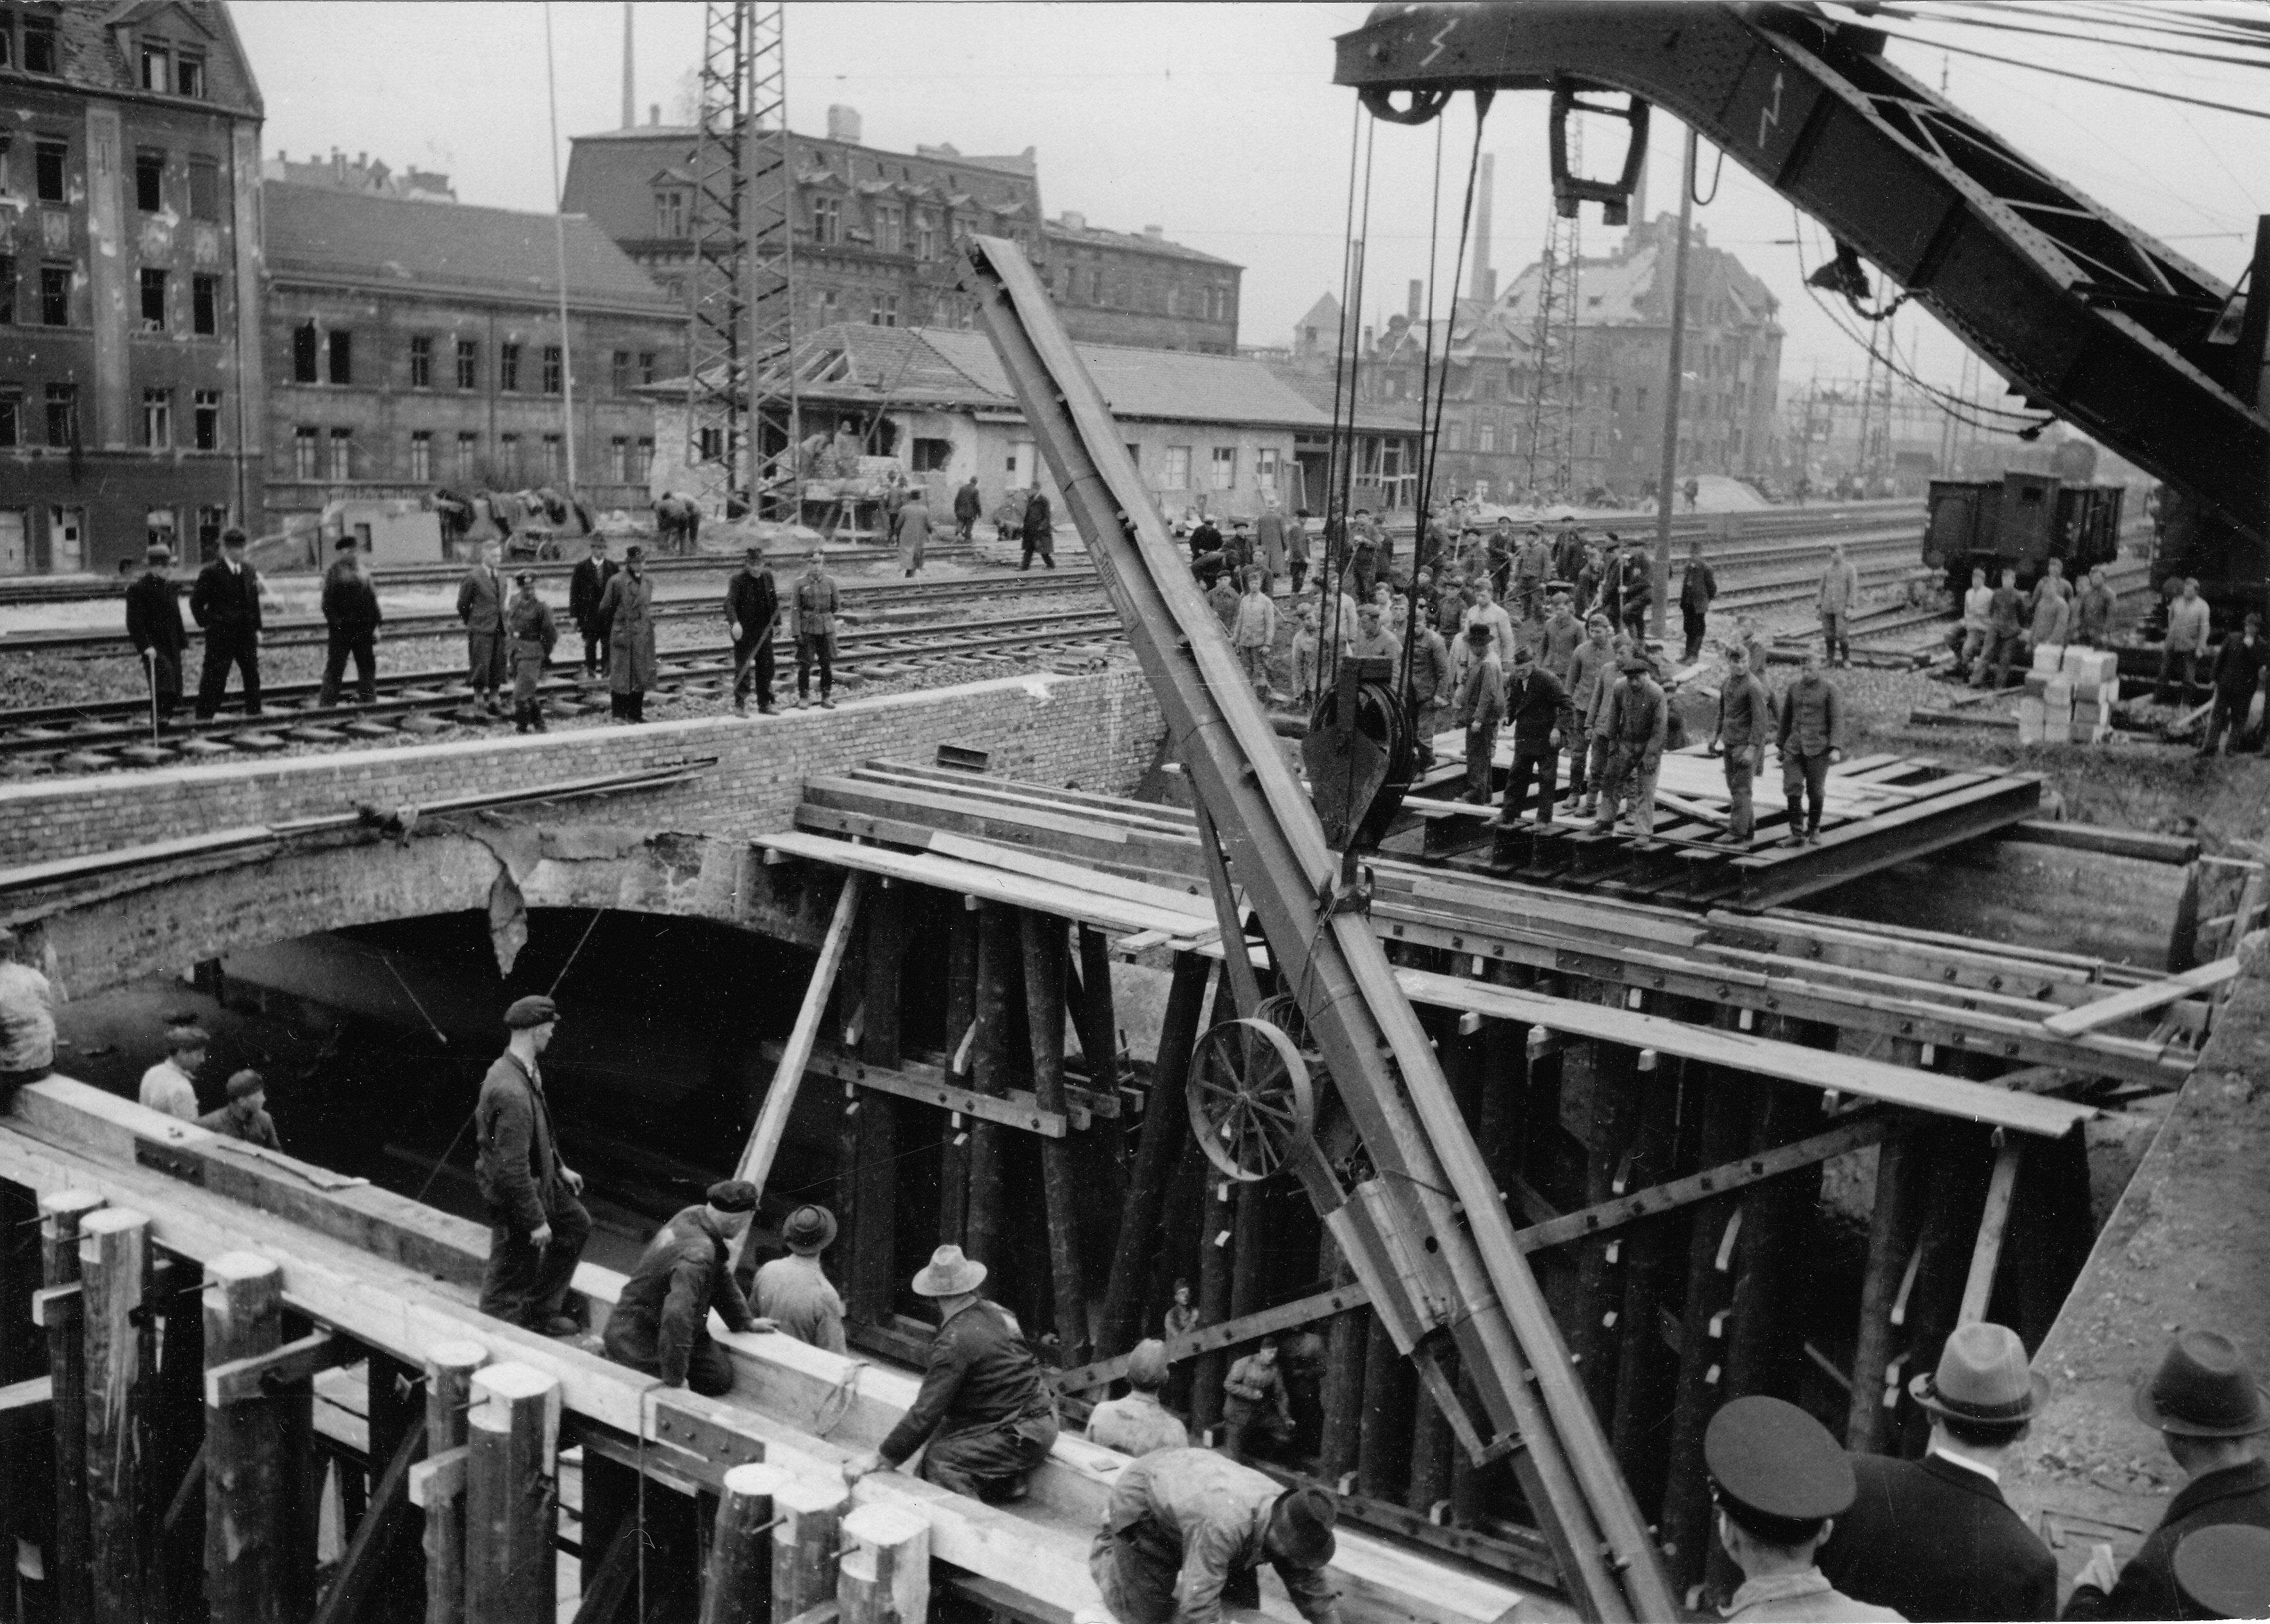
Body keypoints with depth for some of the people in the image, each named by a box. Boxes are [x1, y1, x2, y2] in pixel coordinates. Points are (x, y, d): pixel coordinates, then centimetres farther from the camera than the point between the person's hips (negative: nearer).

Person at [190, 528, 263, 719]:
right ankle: (205, 716, 0)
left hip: (247, 633, 6)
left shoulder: (249, 571, 10)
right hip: (221, 634, -6)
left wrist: (257, 628, 10)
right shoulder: (211, 572, -7)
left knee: (252, 674, 9)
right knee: (214, 676, -5)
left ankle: (254, 711, 20)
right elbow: (196, 601, -3)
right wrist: (206, 623, -7)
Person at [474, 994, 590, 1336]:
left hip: (539, 1177, 10)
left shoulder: (526, 1070, -1)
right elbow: (512, 1167, -30)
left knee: (576, 1224, 26)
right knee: (511, 1279, 5)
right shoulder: (512, 1091, -33)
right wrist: (536, 1221, -22)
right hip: (512, 1193, -10)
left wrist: (560, 1167, 23)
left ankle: (541, 1311, 36)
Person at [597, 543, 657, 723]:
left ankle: (636, 713, 18)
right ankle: (618, 714, 8)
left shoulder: (648, 583, 8)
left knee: (641, 675, 9)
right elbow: (605, 609, -1)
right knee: (620, 675, 0)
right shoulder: (617, 582, -10)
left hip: (643, 636, 6)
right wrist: (618, 625, 8)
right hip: (622, 635, -6)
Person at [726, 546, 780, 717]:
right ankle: (740, 705, 4)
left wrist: (776, 619, 16)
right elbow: (730, 602, -25)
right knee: (743, 669, -4)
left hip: (764, 630, 6)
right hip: (744, 632, -6)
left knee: (766, 668, 10)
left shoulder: (768, 577, 5)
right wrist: (734, 622, -40)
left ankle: (765, 704, 20)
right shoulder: (738, 581, -13)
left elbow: (773, 600, 18)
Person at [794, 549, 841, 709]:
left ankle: (827, 697, 14)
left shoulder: (830, 581, 4)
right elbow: (796, 609, -3)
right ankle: (803, 697, 10)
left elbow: (835, 605, 16)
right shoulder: (800, 583, -2)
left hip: (827, 628, 2)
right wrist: (797, 633, -8)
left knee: (828, 664, 4)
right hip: (807, 629, -2)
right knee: (804, 664, 0)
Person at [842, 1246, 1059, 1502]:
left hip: (1024, 1437, -9)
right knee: (943, 1431, 10)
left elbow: (926, 1413, -20)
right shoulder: (995, 1312, 5)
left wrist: (877, 1458, -13)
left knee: (940, 1459, -15)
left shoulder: (954, 1342, -20)